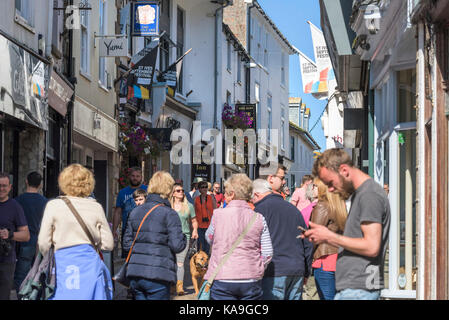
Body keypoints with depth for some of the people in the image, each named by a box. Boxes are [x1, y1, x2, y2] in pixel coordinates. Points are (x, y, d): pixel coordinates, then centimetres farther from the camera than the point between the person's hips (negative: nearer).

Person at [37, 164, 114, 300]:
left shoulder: (53, 206, -1)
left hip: (62, 262, -1)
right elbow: (108, 244, 5)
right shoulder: (96, 207, 2)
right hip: (90, 263, 1)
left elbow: (43, 244, 0)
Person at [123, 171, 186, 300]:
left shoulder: (135, 212, 10)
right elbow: (177, 246, -12)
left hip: (134, 275, 5)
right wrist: (183, 237, 8)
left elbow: (127, 243, 12)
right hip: (158, 275, -5)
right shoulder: (169, 214, -7)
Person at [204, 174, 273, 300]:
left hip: (222, 280, -2)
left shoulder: (218, 214, -5)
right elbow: (267, 253, 1)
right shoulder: (259, 219, 1)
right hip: (251, 281, 2)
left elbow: (209, 238, 13)